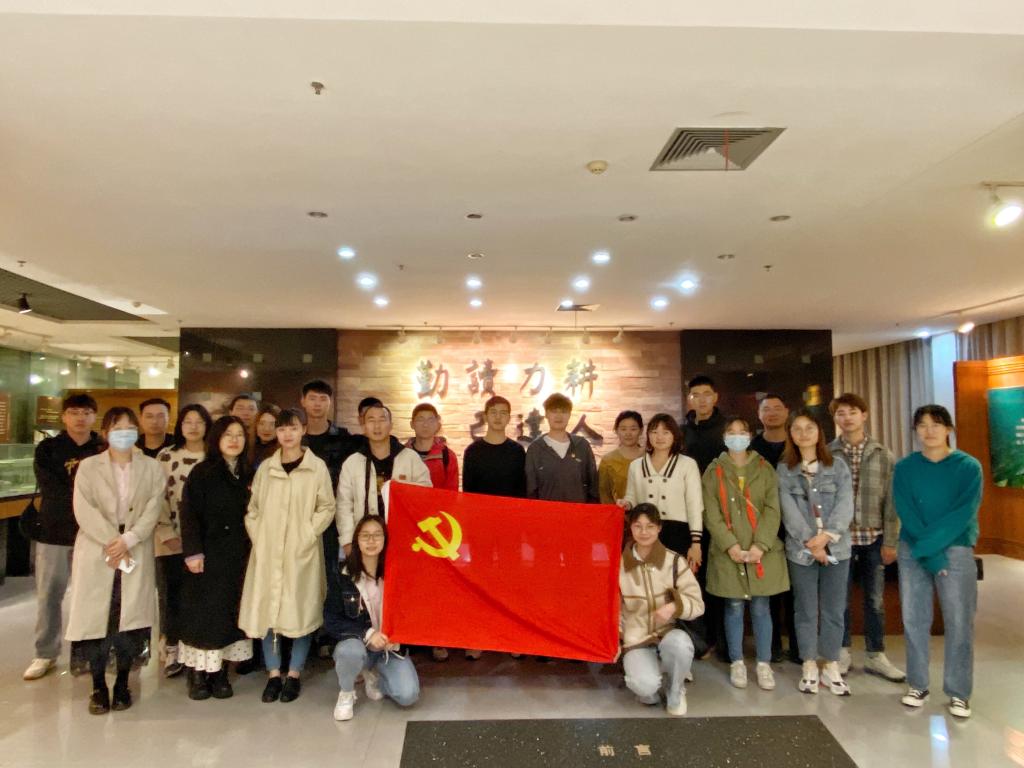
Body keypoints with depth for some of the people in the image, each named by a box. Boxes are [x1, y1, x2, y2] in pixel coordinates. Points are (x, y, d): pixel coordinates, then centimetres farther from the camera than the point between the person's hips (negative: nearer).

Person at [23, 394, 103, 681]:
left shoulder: (105, 450, 4)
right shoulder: (47, 449, 3)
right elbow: (50, 489, -8)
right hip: (55, 531, 0)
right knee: (48, 595, 6)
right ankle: (46, 654, 20)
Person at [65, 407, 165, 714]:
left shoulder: (151, 467, 6)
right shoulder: (88, 466, 3)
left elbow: (153, 510, -3)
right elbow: (84, 511, -7)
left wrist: (128, 539, -16)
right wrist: (112, 543, -15)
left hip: (136, 552, 1)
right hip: (96, 552, 0)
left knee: (130, 617, 2)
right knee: (97, 617, 0)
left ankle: (122, 683, 17)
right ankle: (98, 686, 15)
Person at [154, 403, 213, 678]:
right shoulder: (166, 456, 3)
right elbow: (158, 497, 0)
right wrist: (167, 533, -7)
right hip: (171, 540, 0)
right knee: (171, 595, 5)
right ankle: (172, 651, 17)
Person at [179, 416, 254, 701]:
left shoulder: (248, 476, 9)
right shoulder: (202, 472, -3)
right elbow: (189, 513, -8)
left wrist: (250, 550, 2)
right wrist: (193, 551, -15)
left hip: (237, 557, 4)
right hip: (208, 554, -4)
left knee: (230, 611, 7)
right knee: (203, 613, 1)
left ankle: (220, 672, 17)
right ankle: (198, 674, 12)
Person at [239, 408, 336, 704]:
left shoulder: (317, 467, -1)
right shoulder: (266, 467, 9)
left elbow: (326, 508, -2)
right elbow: (253, 508, 12)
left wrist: (307, 535, -10)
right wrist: (257, 536, -1)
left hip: (302, 553, -3)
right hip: (267, 552, 3)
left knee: (301, 611, 2)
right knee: (266, 610, 5)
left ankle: (294, 674, 17)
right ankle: (273, 674, 19)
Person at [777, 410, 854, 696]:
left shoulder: (838, 466, 5)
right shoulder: (784, 469, 3)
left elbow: (845, 505, -5)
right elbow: (789, 510, -5)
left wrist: (826, 536, -17)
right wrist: (811, 542, -14)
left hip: (836, 548, 1)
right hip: (801, 550, -1)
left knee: (834, 611, 7)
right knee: (806, 611, 6)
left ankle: (831, 667, 21)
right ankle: (809, 667, 18)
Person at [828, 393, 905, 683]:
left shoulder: (883, 455, 2)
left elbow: (891, 501, 1)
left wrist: (890, 541, -3)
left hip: (873, 538, 1)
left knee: (875, 599, 11)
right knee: (840, 598, 8)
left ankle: (876, 656, 25)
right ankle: (842, 653, 23)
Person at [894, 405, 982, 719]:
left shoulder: (969, 466, -2)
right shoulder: (904, 467, 2)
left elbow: (963, 514, -12)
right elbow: (905, 513, -5)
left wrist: (926, 546, -18)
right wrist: (930, 556, -14)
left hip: (956, 550, -2)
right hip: (912, 552, 2)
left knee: (959, 623, 2)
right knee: (913, 620, 6)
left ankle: (959, 692, 15)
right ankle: (917, 685, 19)